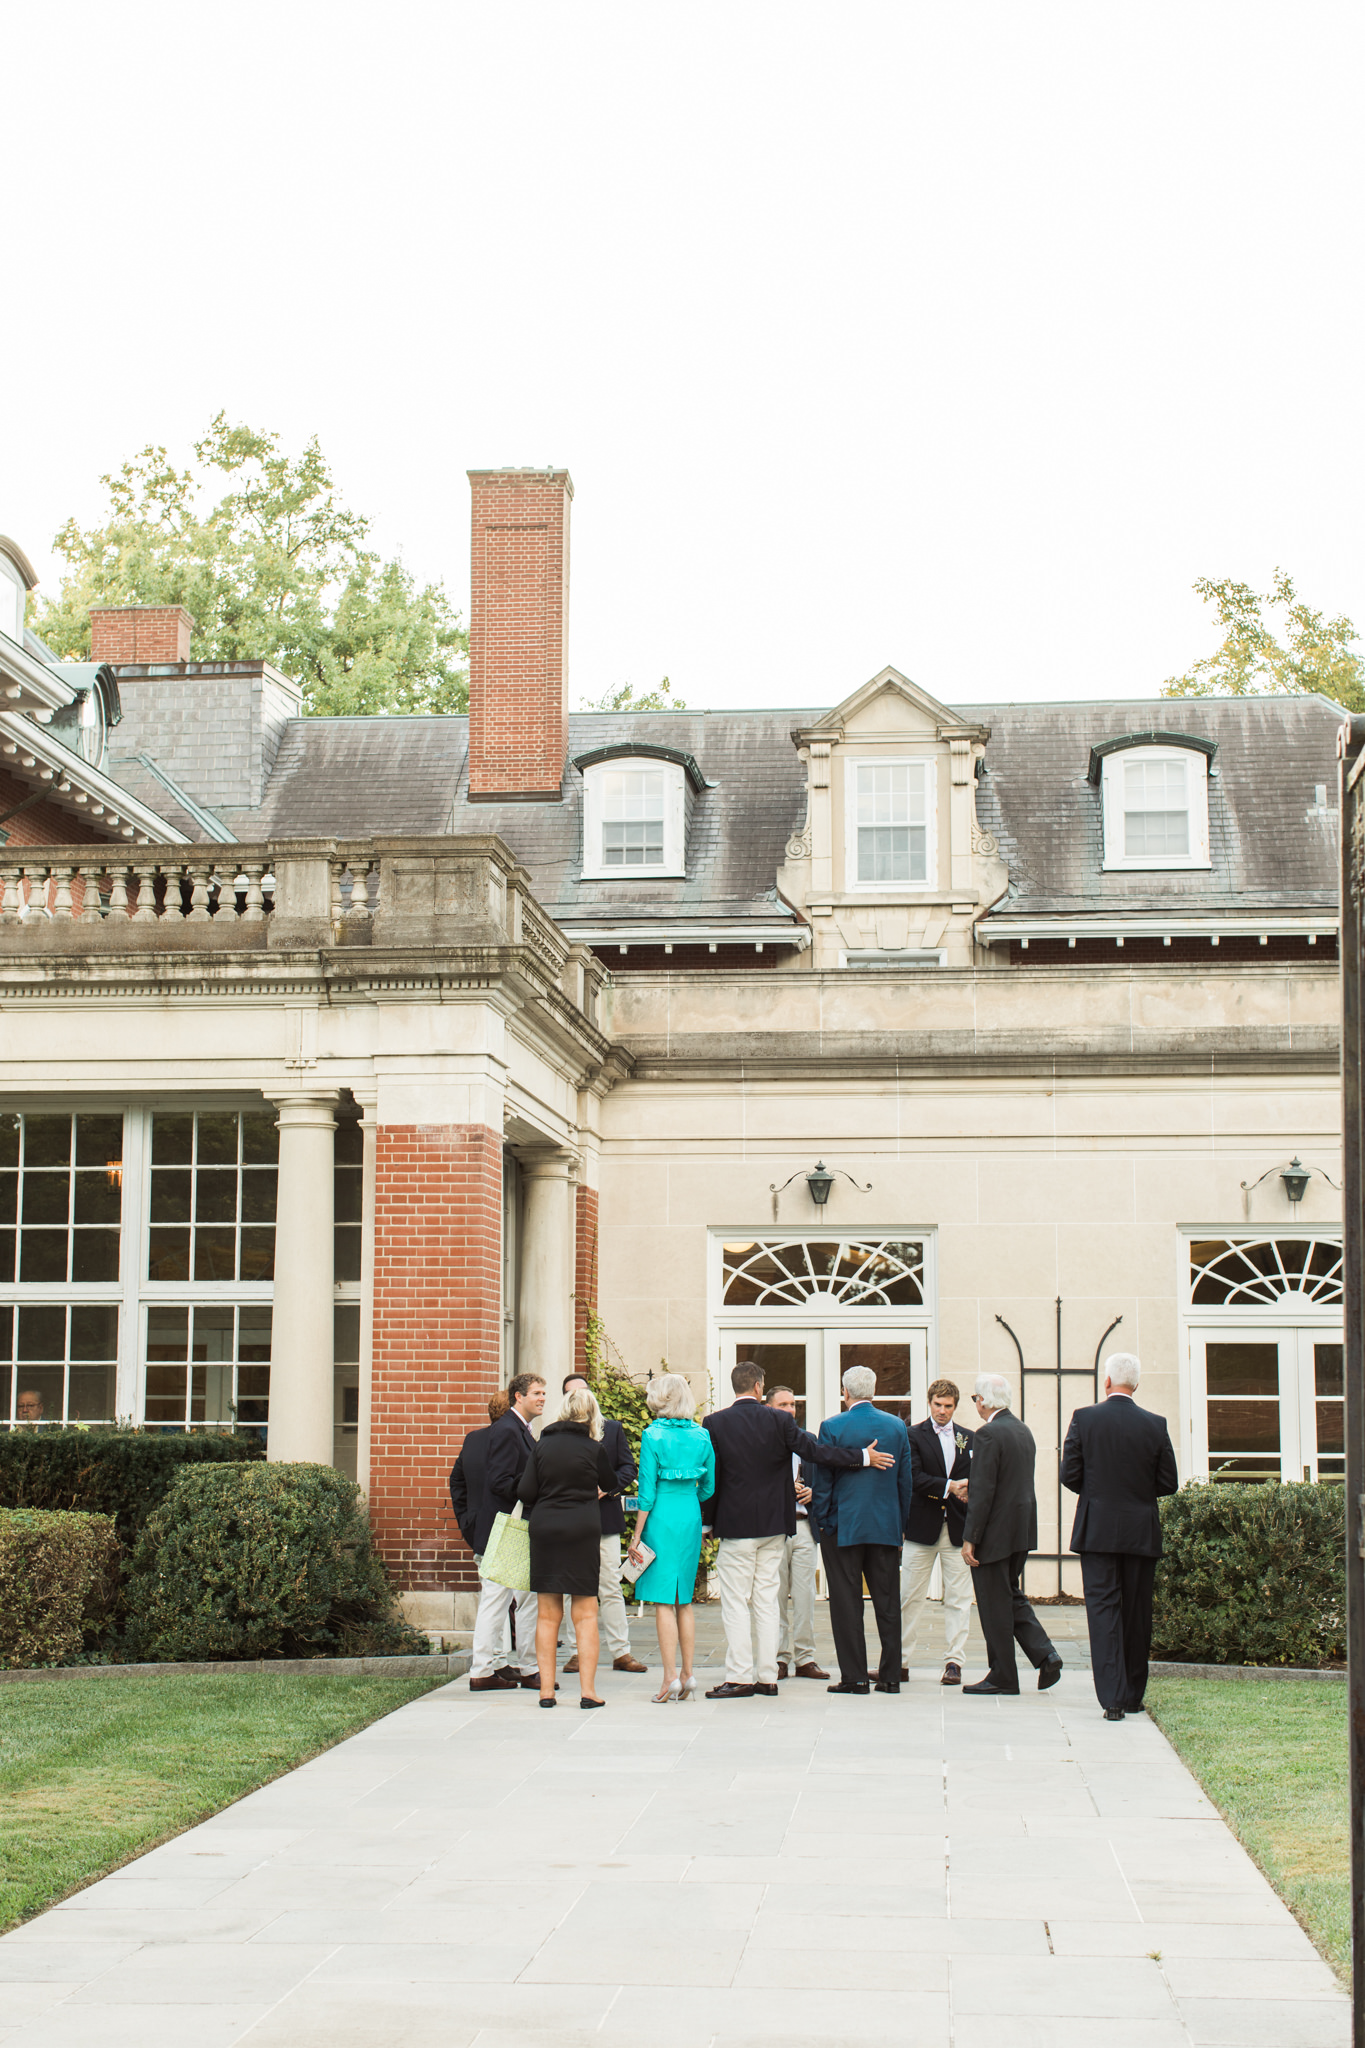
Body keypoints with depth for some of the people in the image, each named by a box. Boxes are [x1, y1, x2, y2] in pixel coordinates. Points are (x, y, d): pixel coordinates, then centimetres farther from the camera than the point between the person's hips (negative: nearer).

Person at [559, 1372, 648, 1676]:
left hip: (605, 1517, 0)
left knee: (610, 1588, 1)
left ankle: (620, 1652, 5)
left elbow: (628, 1468, 5)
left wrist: (606, 1488, -10)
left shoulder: (612, 1428, 10)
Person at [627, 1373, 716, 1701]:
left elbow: (647, 1492, -11)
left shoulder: (653, 1436, -10)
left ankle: (671, 1677, -5)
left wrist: (636, 1537, -5)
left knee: (664, 1601, -2)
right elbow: (708, 1486, 9)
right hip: (692, 1519, 5)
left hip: (662, 1519, -5)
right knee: (685, 1600, 13)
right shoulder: (701, 1436, 3)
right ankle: (687, 1675, 12)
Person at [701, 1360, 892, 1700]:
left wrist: (707, 1520, 7)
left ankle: (740, 1678, -3)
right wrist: (863, 1457, 3)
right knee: (766, 1601, 9)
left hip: (735, 1525, -3)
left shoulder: (714, 1424, -6)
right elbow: (816, 1450, -5)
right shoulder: (778, 1421, -3)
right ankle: (767, 1677, 10)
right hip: (773, 1524, 3)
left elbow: (708, 1476, -2)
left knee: (735, 1603, 0)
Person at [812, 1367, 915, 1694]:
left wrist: (822, 1521, 4)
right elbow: (905, 1481, 7)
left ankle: (854, 1676, 1)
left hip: (843, 1526, -3)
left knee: (847, 1604, 2)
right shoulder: (897, 1426, 3)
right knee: (888, 1603, 8)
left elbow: (822, 1481, -6)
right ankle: (890, 1676, 10)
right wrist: (899, 1526, 14)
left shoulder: (832, 1427, -7)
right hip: (886, 1526, 3)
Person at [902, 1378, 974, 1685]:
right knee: (910, 1597, 1)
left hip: (958, 1527, 3)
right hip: (922, 1527, -3)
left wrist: (969, 1491, -8)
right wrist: (950, 1486, -19)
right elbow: (914, 1478, -10)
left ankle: (954, 1662, 7)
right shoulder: (914, 1436, 1)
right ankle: (900, 1662, 8)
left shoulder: (968, 1438, 13)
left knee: (958, 1599, 2)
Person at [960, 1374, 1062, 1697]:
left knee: (994, 1604, 1)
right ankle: (1045, 1655, 7)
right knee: (1011, 1596, 19)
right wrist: (969, 1495, 25)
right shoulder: (1024, 1431, 10)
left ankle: (1002, 1676, 8)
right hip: (1022, 1528, 9)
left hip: (995, 1532, -9)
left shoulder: (988, 1434, -17)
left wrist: (970, 1538, -17)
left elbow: (983, 1491, -20)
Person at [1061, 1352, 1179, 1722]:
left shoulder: (1084, 1419, -6)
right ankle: (1133, 1696, 20)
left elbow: (1069, 1475, -6)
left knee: (1102, 1608, -2)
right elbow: (1169, 1483, 1)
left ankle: (1112, 1696, -13)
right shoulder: (1155, 1425, -2)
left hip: (1097, 1530, -2)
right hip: (1141, 1531, 2)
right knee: (1137, 1613, 12)